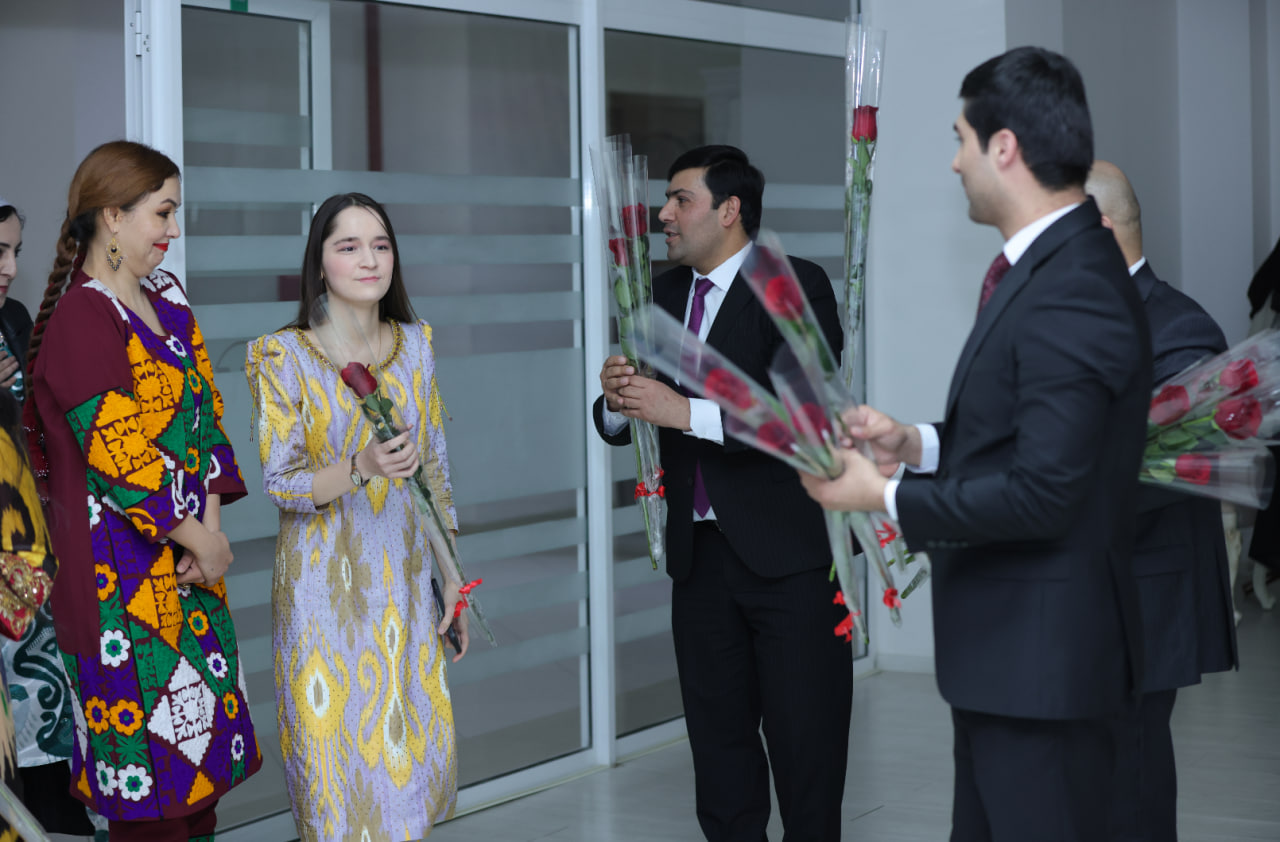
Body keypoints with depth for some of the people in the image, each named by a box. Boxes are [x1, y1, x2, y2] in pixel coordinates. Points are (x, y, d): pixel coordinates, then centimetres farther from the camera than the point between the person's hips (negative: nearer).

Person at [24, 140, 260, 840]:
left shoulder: (165, 297, 12)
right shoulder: (80, 318, -14)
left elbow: (204, 409, 10)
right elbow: (119, 453, -18)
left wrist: (210, 523, -3)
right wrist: (198, 537, -11)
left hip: (190, 566, 8)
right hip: (123, 569, -8)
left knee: (201, 734, 12)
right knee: (148, 759, -2)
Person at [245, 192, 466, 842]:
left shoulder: (414, 344, 4)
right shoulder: (282, 357, -9)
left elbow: (436, 468, 9)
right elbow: (280, 482, -11)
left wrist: (453, 576, 8)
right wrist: (359, 468, -29)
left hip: (403, 582, 4)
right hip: (325, 586, -4)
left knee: (415, 751, 8)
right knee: (336, 755, 4)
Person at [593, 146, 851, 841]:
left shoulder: (797, 287, -9)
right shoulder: (663, 295, 12)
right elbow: (622, 424, 13)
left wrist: (686, 412, -27)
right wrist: (617, 399, -11)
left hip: (790, 554, -6)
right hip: (700, 554, 6)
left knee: (804, 739, -1)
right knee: (717, 735, 13)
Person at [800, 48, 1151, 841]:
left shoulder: (1068, 294, -23)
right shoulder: (1054, 265, 10)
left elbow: (1041, 494, -26)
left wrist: (885, 495, -16)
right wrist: (916, 444, 5)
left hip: (1041, 656, -10)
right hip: (1011, 651, 10)